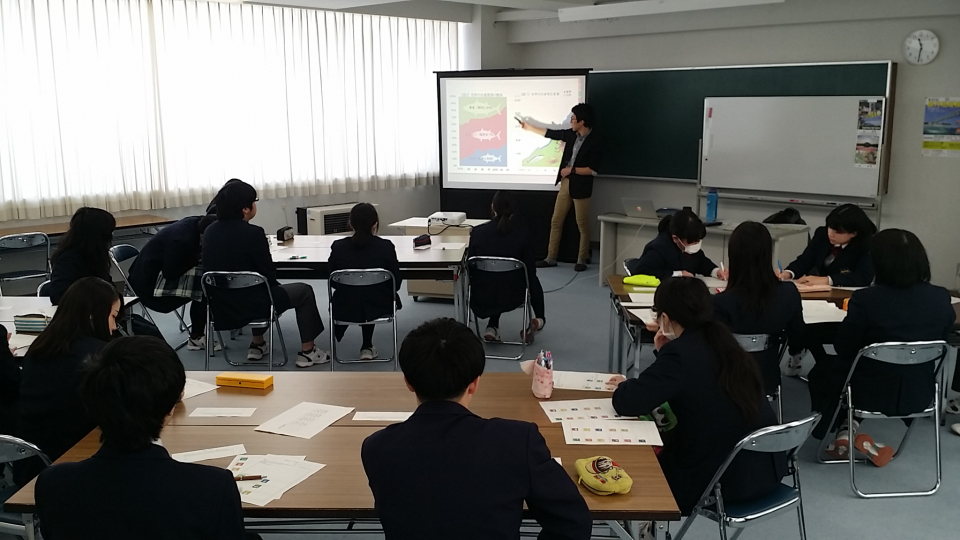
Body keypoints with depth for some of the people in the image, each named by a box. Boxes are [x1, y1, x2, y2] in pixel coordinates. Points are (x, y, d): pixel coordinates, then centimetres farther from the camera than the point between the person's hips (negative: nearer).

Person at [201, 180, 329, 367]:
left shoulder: (210, 231, 3)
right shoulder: (252, 233, -18)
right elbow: (268, 275, -12)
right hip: (247, 306, -7)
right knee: (304, 291, 13)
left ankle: (257, 345, 41)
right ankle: (307, 351, 16)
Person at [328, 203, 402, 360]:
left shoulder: (338, 247, -11)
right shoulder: (386, 247, -14)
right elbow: (396, 283, -5)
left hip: (345, 309, 1)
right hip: (379, 308, -1)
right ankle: (367, 347, 40)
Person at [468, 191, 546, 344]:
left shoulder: (477, 231, -6)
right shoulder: (523, 233, -9)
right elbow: (530, 270, -1)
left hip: (481, 296, 1)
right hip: (512, 297, -1)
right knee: (532, 280, 32)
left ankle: (492, 328, 25)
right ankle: (538, 320, 44)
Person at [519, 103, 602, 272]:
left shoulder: (595, 143, -15)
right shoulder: (571, 134, 4)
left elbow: (593, 170, -17)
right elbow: (551, 133, 17)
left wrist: (572, 170, -16)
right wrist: (529, 127, 22)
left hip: (581, 187, -7)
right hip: (565, 183, 7)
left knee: (582, 224, 3)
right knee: (556, 221, 8)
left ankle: (582, 260, 14)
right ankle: (551, 258, 15)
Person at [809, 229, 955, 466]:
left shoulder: (865, 299, -24)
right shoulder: (941, 299, -10)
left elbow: (844, 349, -10)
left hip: (871, 393, -4)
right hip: (919, 395, 4)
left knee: (822, 371, 28)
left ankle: (848, 433, 21)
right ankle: (852, 434, 29)